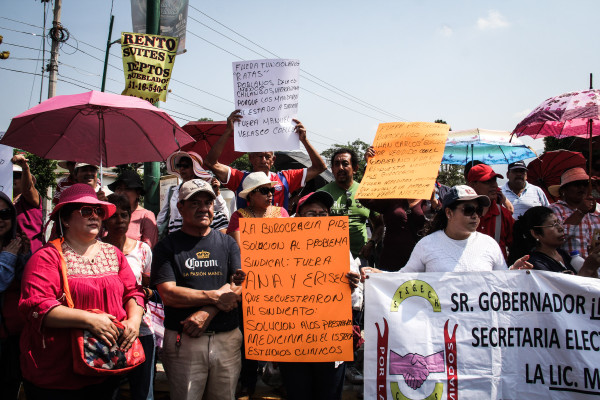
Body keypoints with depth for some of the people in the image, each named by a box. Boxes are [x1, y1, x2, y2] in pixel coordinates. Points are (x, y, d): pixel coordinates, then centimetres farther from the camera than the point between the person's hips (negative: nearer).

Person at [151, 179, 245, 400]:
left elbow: (241, 287, 0)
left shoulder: (227, 243, 10)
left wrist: (207, 312, -14)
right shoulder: (167, 246, 2)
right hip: (183, 340, -2)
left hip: (227, 338, 2)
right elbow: (168, 294, -8)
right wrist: (215, 296, -12)